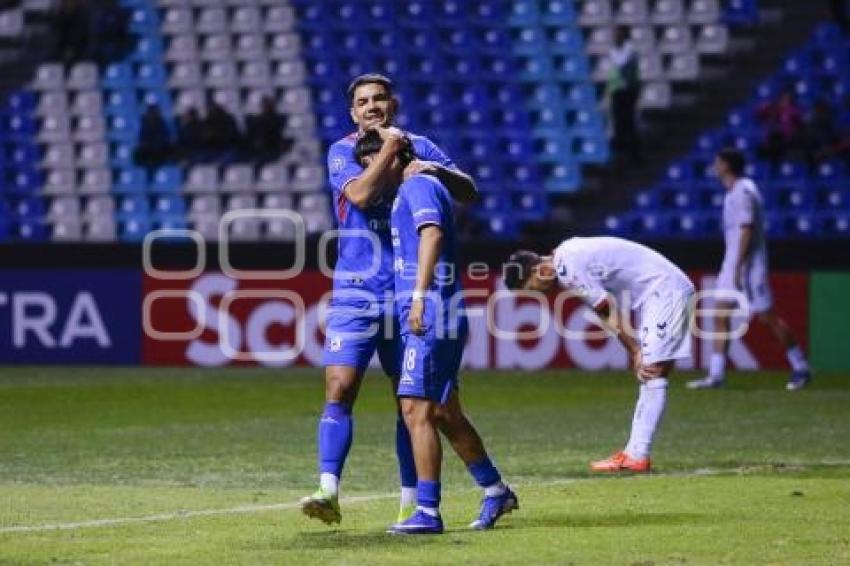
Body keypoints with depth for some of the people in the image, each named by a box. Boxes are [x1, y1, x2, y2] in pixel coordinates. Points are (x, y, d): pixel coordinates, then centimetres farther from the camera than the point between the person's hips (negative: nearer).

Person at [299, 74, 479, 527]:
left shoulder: (420, 148, 9)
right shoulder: (342, 152, 2)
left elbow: (469, 192, 2)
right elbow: (361, 194, -17)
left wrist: (434, 170, -14)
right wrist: (390, 148, -11)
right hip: (355, 294, -2)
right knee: (338, 391, -14)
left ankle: (410, 502, 12)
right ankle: (328, 493, -19)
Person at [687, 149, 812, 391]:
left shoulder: (742, 192, -17)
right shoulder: (733, 192, 13)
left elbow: (746, 231, -22)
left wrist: (738, 268, -24)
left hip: (749, 265, -10)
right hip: (732, 264, 10)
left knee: (767, 317, -4)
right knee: (721, 315, 3)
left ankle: (800, 369, 6)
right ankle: (716, 375, 2)